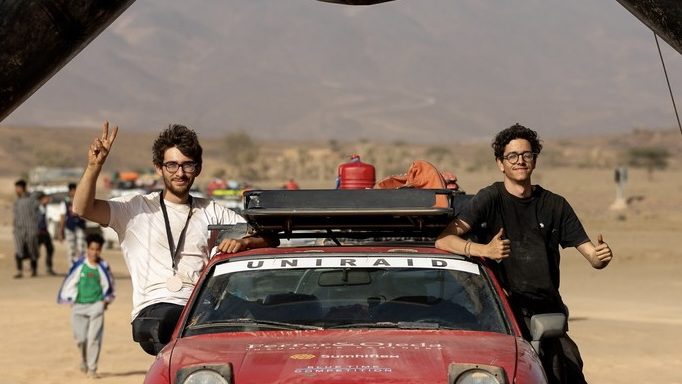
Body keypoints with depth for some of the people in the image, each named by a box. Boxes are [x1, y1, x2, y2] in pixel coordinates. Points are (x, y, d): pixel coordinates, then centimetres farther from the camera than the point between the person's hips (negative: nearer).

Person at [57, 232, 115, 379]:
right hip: (79, 306, 0)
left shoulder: (103, 267, -1)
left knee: (94, 338, -6)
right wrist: (69, 300, 5)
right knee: (81, 338, 1)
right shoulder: (79, 265, -4)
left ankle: (92, 368, 1)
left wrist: (106, 300, 6)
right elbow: (70, 282, 6)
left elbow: (109, 285, 14)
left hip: (96, 306, 0)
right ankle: (84, 360, 31)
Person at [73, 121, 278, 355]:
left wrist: (243, 241, -5)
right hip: (155, 311, -3)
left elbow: (270, 238, 17)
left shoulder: (211, 212, 23)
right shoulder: (137, 208, 14)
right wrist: (94, 166, -15)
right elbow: (82, 209, 0)